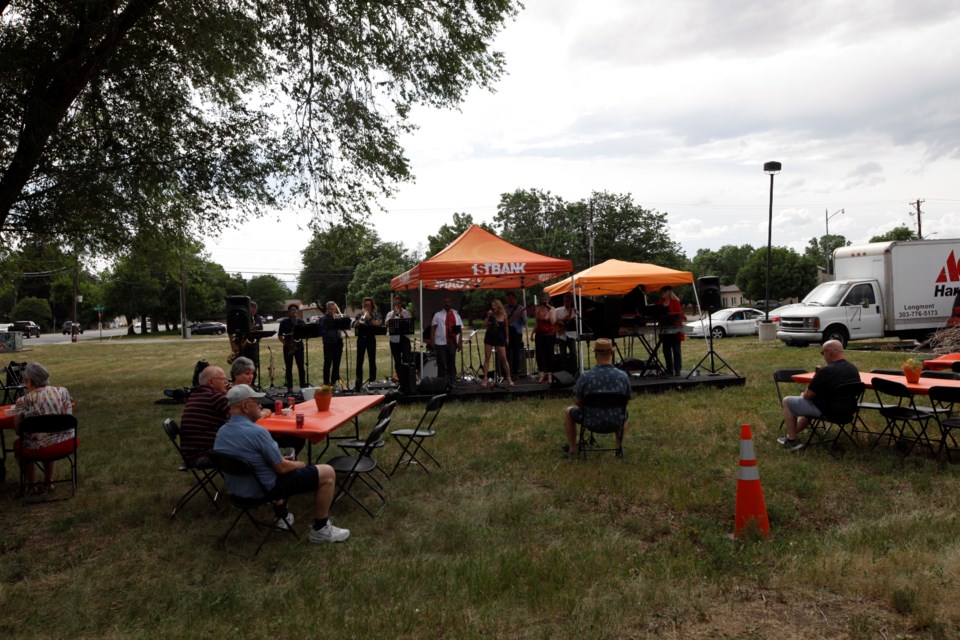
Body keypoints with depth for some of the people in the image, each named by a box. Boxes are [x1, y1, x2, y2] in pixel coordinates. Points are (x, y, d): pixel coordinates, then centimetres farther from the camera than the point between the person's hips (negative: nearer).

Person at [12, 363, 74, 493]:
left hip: (41, 449, -4)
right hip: (68, 444, 4)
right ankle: (48, 481, 41)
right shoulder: (63, 391, 2)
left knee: (18, 444, 29)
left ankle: (32, 485, 32)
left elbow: (18, 430, -3)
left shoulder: (23, 401, -9)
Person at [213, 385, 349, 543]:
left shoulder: (220, 433, -1)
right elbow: (282, 468, -19)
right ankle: (320, 529, 8)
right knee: (327, 473, -3)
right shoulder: (256, 432, -28)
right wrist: (298, 464, 3)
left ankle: (282, 517, 38)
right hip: (264, 489, -9)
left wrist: (281, 459, 16)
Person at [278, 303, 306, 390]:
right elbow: (279, 335, 4)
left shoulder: (301, 322, 7)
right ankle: (289, 387, 7)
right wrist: (286, 343, -9)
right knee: (288, 368, 1)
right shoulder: (284, 322, 4)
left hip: (298, 346, 1)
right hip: (288, 347, 0)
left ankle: (303, 386, 7)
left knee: (301, 367, 0)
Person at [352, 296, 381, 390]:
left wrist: (369, 318, -17)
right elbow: (355, 326, -2)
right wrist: (361, 317, -11)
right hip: (361, 338, 1)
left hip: (371, 338, -1)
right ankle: (359, 381, 4)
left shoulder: (375, 314, 5)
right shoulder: (359, 314, 8)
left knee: (372, 360, 2)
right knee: (359, 360, 0)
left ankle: (372, 380, 9)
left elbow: (377, 325, -10)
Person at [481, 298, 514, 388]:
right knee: (487, 358, -2)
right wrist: (488, 316, -17)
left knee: (504, 358, 0)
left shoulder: (503, 315, -1)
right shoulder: (490, 314, 0)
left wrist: (507, 338, 13)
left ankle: (509, 378, 11)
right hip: (489, 337, 1)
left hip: (499, 338, -1)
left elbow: (506, 327, 10)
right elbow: (485, 325, -8)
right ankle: (485, 379, 0)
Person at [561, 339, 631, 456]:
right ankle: (619, 447, 32)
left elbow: (577, 401, -10)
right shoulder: (623, 376, -14)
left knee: (568, 411, 28)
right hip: (616, 421, 2)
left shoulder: (585, 377, -22)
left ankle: (572, 449, 33)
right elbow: (627, 400, 1)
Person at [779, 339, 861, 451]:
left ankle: (792, 441, 10)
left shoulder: (825, 371, -24)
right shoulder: (853, 368, 2)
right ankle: (792, 434, 42)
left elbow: (807, 395, -17)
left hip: (828, 411, -8)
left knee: (787, 401, 7)